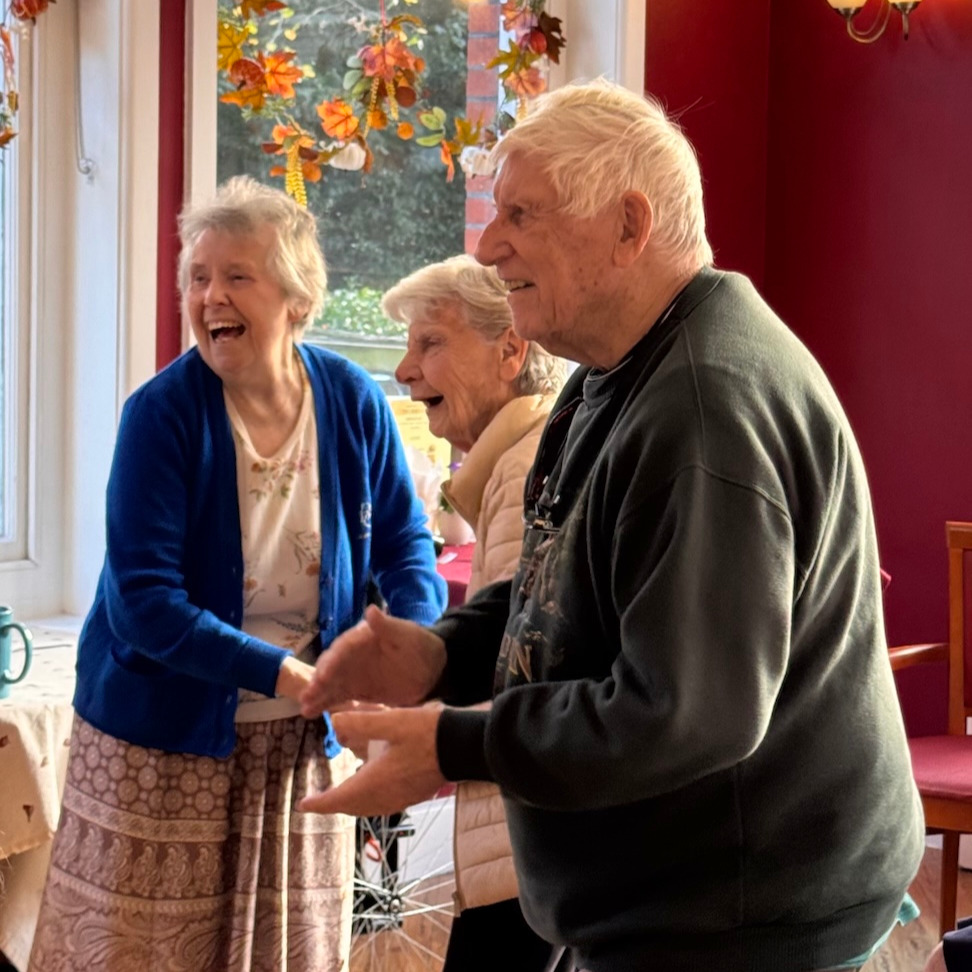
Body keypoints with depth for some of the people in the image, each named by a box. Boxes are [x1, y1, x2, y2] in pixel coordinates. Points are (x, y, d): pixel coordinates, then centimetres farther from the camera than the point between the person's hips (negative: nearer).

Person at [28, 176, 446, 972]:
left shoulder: (353, 402, -4)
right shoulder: (161, 413, -14)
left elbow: (406, 548, 4)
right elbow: (144, 600, -18)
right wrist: (281, 673, -27)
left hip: (302, 746, 3)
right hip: (165, 741, -3)